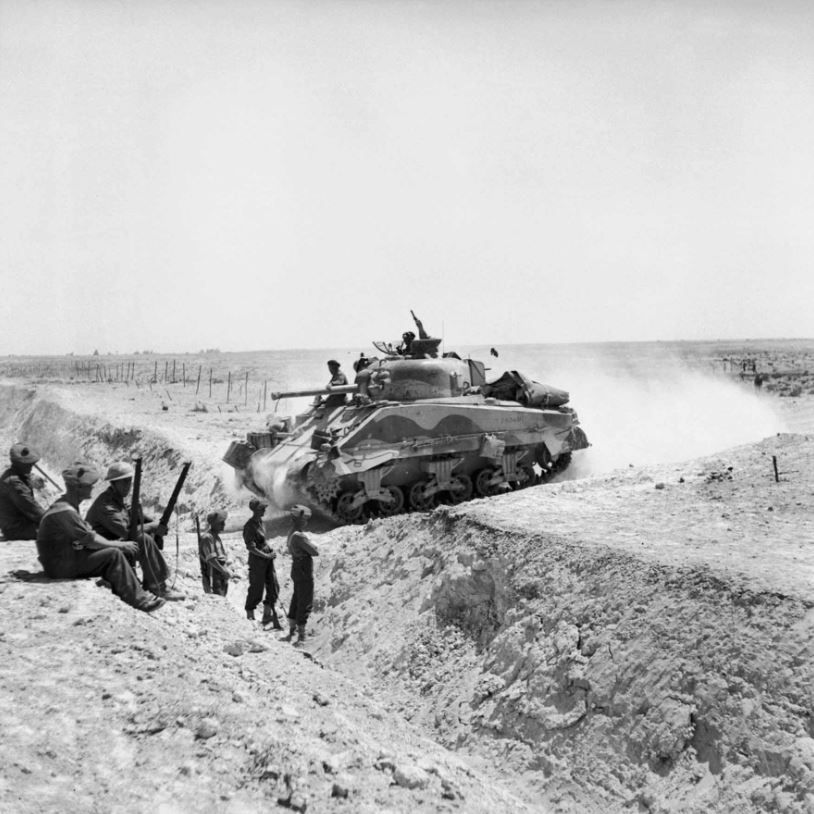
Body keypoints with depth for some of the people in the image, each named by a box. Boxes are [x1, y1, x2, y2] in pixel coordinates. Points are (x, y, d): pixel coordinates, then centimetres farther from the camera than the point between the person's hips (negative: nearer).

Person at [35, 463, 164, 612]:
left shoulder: (71, 507, 13)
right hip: (60, 566, -10)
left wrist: (118, 543, 1)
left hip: (69, 558, 10)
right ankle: (138, 599, -14)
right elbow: (90, 541, -21)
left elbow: (89, 535, 14)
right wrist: (120, 544, -10)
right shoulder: (64, 512, -21)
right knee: (113, 555, -19)